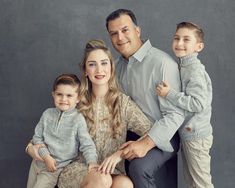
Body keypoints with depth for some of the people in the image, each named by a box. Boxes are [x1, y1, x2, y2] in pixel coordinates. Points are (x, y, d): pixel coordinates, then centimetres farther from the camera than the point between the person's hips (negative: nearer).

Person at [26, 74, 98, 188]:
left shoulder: (78, 119, -13)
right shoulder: (47, 114, -2)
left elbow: (86, 144, -13)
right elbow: (37, 137, 2)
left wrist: (92, 161, -30)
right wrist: (46, 156, -11)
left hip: (57, 167, -4)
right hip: (40, 160, 4)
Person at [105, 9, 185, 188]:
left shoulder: (162, 63, -19)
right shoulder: (120, 64, 6)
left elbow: (175, 114, -22)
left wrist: (146, 143, -30)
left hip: (161, 137, -7)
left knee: (139, 168, -31)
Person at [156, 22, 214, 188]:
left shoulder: (195, 71, -20)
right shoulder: (183, 67, 6)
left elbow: (198, 104, -27)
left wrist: (169, 94, -25)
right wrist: (168, 92, 1)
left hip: (196, 135, -9)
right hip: (187, 132, 9)